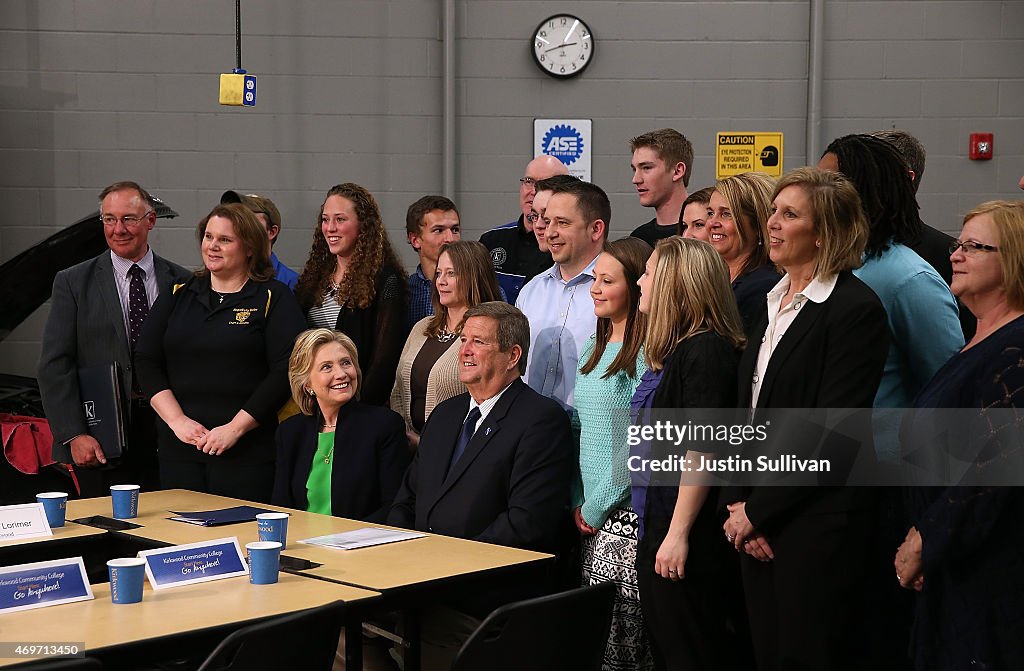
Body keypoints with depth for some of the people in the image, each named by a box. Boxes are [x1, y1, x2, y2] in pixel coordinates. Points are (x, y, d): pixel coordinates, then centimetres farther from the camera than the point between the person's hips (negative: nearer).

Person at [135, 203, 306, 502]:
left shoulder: (273, 298, 1)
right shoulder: (177, 295, 14)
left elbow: (285, 371, -9)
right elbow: (146, 362, 8)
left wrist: (235, 428, -14)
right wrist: (177, 420, -6)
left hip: (247, 451, -4)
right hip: (179, 449, 4)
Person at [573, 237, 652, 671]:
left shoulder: (647, 354, -13)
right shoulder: (595, 350, 15)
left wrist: (596, 507, -9)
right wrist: (578, 501, 10)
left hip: (626, 514, -8)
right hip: (592, 516, 8)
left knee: (621, 633, -8)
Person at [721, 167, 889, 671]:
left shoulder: (855, 308, -12)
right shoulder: (774, 303, 13)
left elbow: (831, 432, -17)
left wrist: (757, 510, -13)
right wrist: (737, 501, 1)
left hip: (818, 525, -7)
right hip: (758, 524, 7)